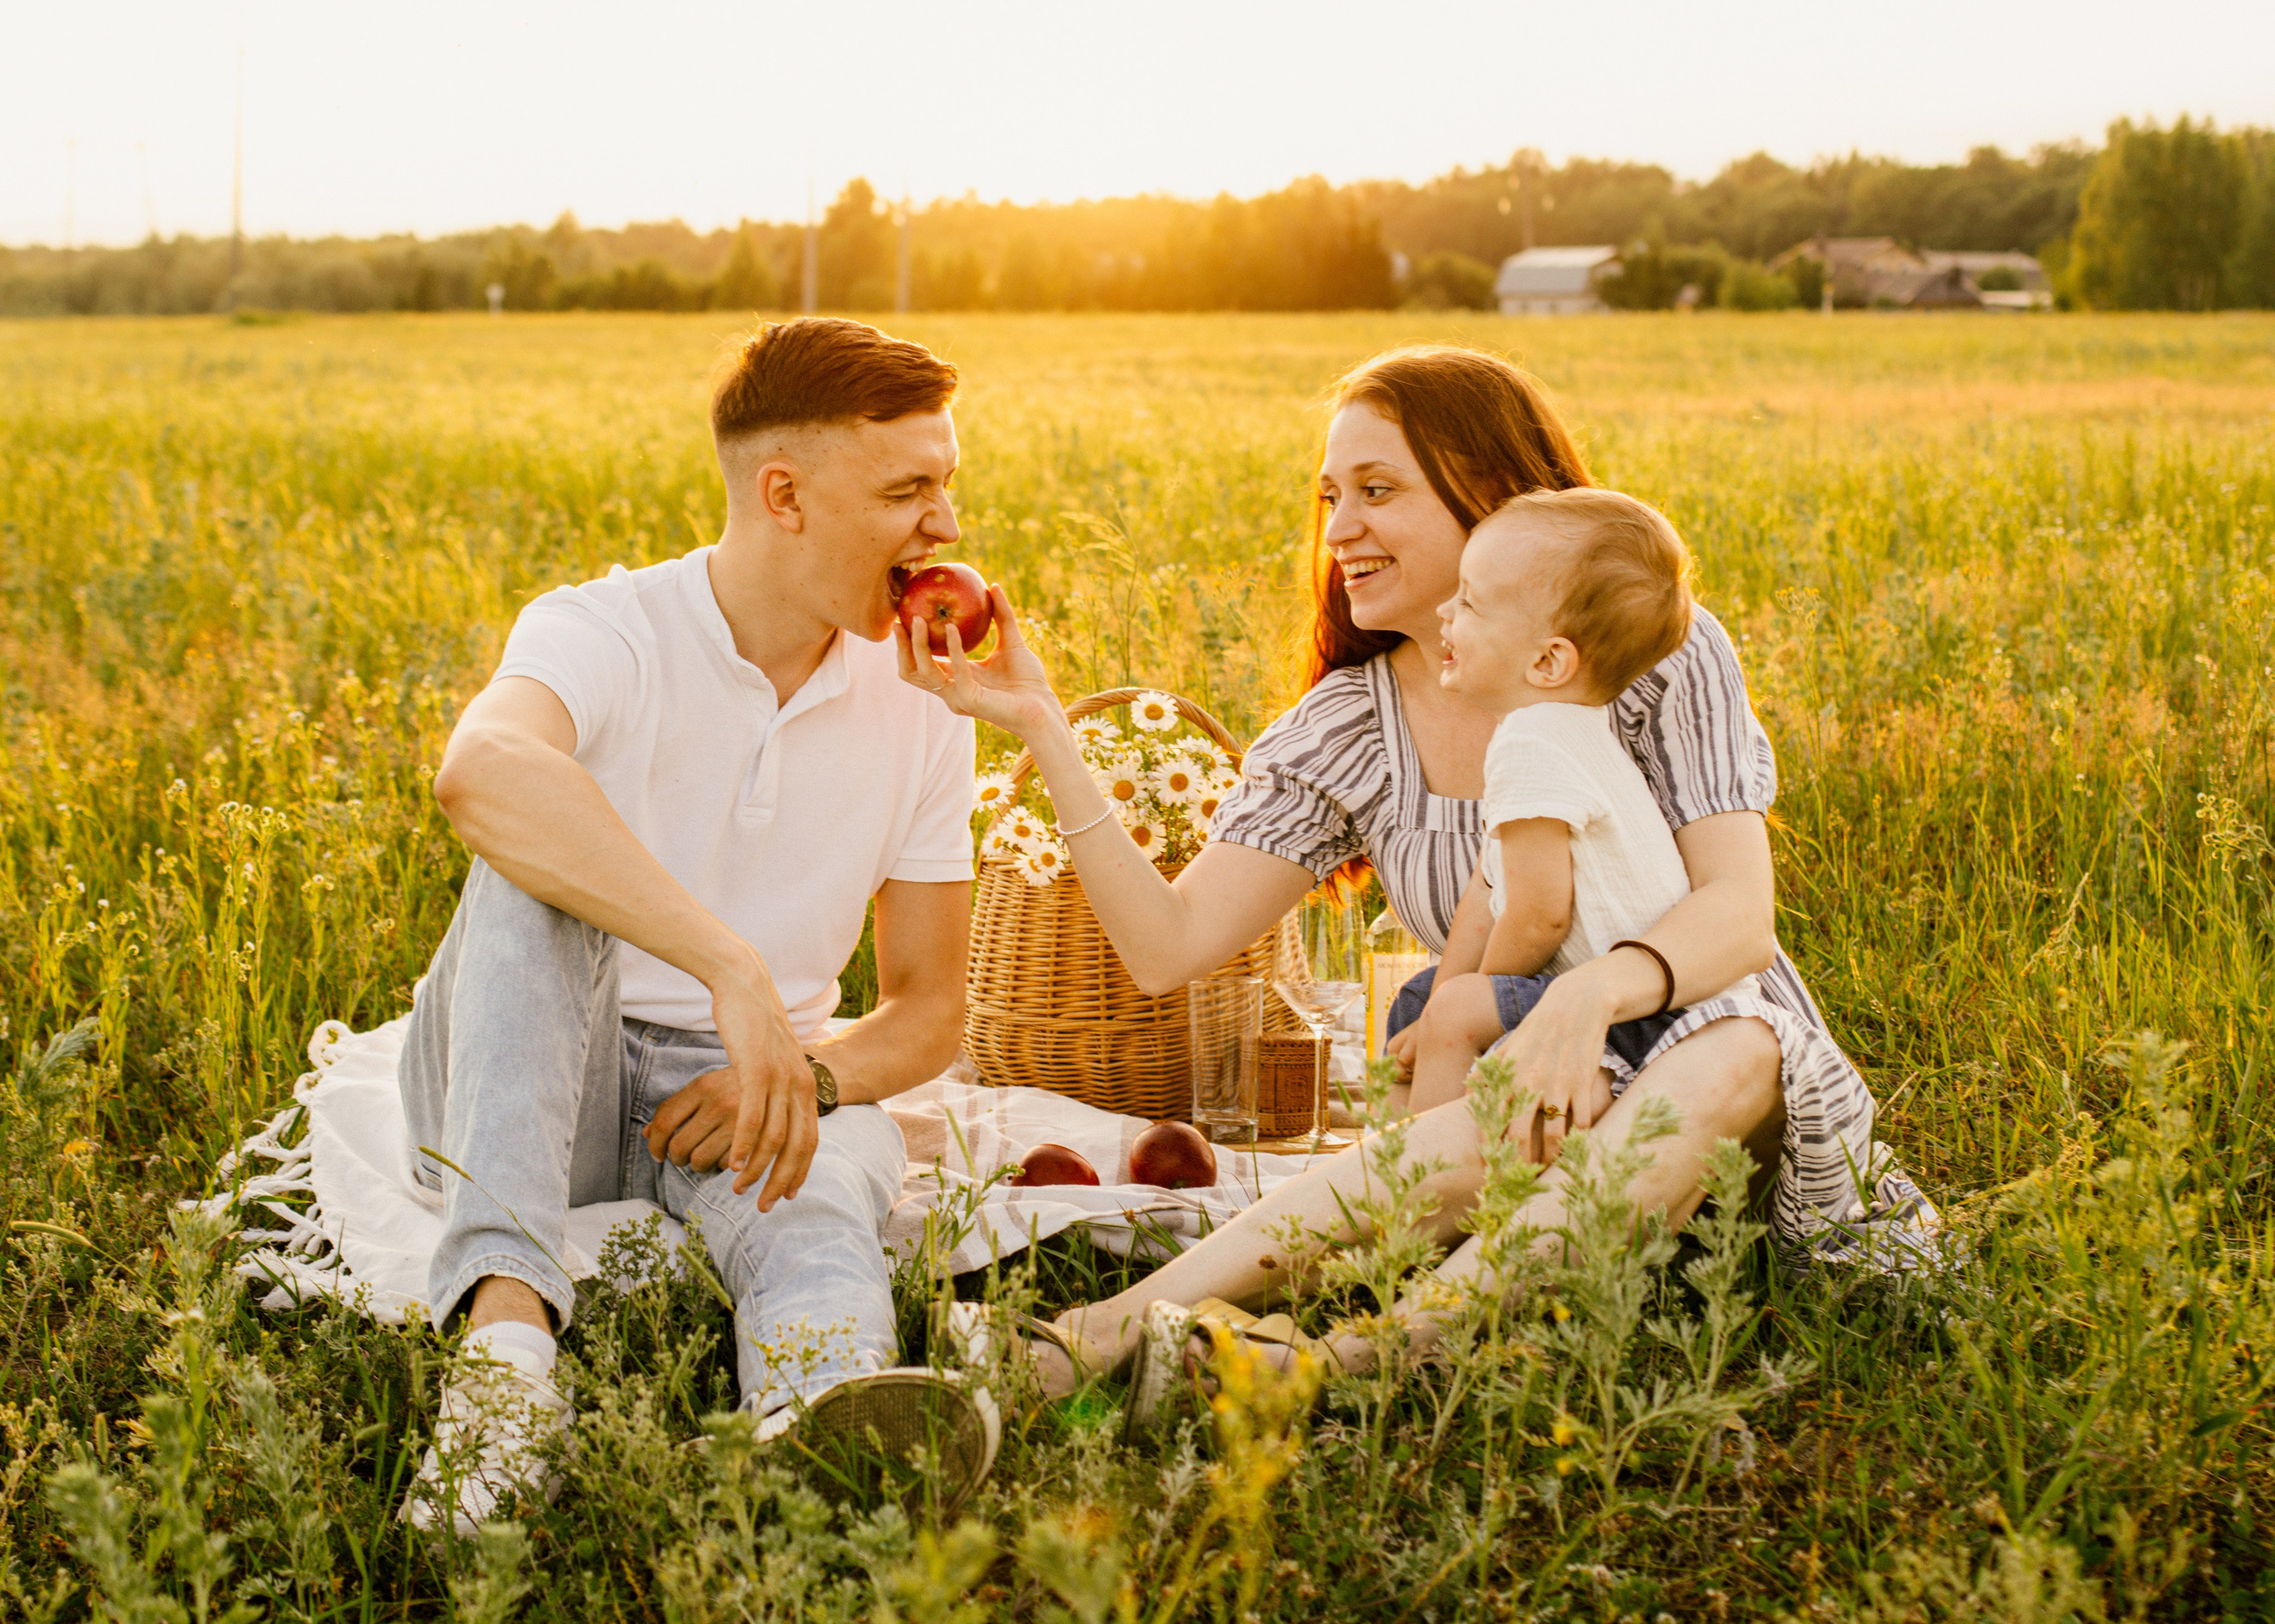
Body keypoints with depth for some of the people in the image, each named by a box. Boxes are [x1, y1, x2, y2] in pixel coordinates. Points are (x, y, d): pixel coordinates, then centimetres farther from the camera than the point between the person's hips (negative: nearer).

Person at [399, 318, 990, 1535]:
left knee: (838, 1167, -33)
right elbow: (483, 772, -38)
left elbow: (929, 1009, 10)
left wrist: (805, 1072, -14)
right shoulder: (602, 634, -12)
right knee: (537, 868, -32)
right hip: (522, 1091, -2)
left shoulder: (919, 711, 4)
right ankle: (507, 1329, -49)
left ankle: (825, 1406, -69)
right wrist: (733, 964, -48)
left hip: (740, 1106, 2)